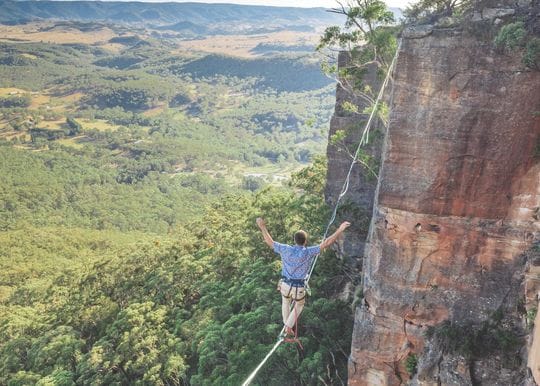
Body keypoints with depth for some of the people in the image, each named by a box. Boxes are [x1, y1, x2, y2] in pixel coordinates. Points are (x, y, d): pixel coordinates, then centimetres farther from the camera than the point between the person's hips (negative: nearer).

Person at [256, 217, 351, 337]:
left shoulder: (286, 249, -14)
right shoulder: (308, 252, -21)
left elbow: (269, 242, -2)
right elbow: (326, 243, -23)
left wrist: (262, 227, 8)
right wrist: (340, 230, -22)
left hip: (285, 284, 2)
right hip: (299, 288, -2)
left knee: (286, 302, 34)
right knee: (299, 305, 31)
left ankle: (287, 325, 47)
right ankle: (289, 326, 26)